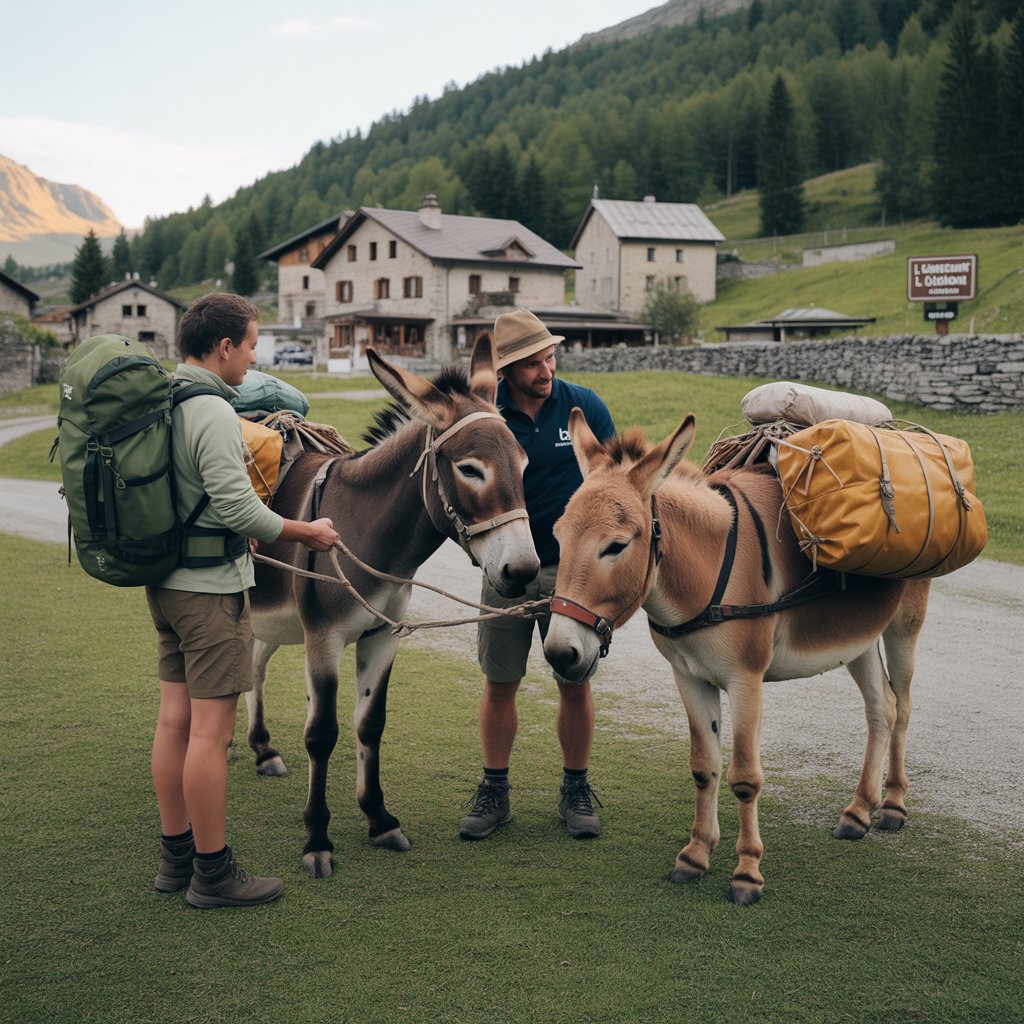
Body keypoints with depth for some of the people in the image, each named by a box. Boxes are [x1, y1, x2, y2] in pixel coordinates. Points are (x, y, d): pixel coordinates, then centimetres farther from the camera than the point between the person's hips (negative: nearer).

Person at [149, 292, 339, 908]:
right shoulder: (213, 413, -19)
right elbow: (239, 507, -22)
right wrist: (309, 533, -8)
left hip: (167, 579, 10)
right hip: (212, 586, -10)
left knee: (176, 718, 14)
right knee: (211, 729, -3)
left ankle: (176, 856, 25)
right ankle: (212, 873, 6)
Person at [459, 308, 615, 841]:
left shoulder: (585, 406, -5)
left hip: (572, 568, 0)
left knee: (575, 685, 6)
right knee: (499, 684, 7)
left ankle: (576, 791, 23)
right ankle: (494, 792, 22)